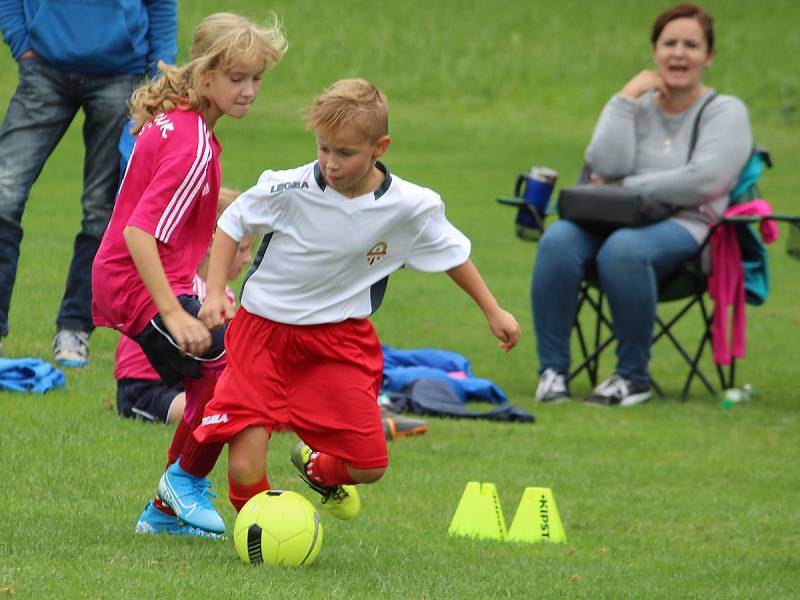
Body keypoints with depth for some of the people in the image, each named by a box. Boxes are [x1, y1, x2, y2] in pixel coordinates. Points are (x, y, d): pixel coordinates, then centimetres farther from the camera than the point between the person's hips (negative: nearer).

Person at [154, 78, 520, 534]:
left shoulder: (411, 208, -11)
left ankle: (318, 468, 34)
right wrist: (215, 292, -8)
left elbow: (452, 254, 9)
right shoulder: (288, 190, -17)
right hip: (266, 330, -2)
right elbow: (232, 224, 1)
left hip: (343, 341, 3)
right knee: (246, 473, -15)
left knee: (369, 466, -2)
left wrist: (493, 312, 15)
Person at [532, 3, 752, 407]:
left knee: (623, 249, -38)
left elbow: (702, 181, -10)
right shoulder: (639, 107, 18)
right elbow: (606, 166, 0)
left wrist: (625, 187, -7)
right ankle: (552, 370, -24)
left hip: (684, 227, -4)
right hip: (614, 221, 4)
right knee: (558, 240, -30)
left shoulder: (725, 112, 6)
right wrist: (628, 98, 0)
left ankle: (633, 376, -25)